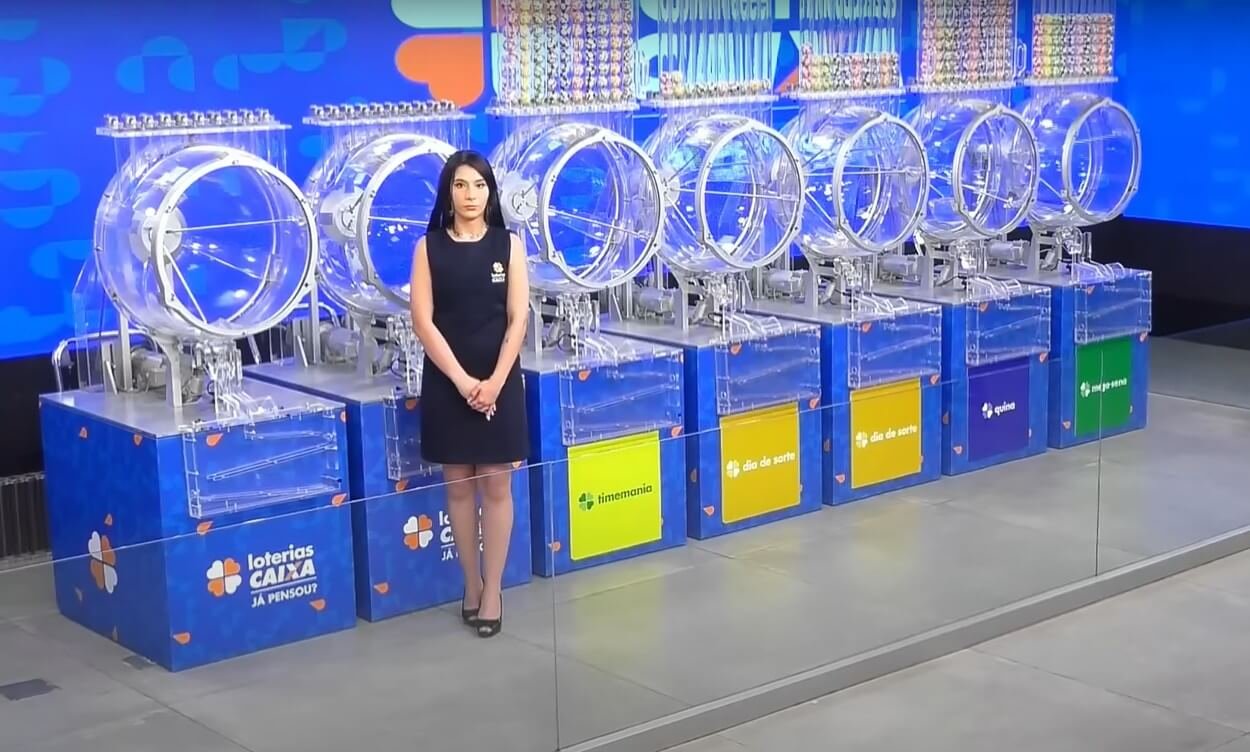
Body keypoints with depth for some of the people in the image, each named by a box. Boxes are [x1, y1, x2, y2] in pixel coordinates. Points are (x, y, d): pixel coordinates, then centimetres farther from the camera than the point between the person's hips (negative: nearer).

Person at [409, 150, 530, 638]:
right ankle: (471, 583, 21)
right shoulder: (429, 247, -1)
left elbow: (518, 320, -4)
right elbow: (423, 322, -6)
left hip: (499, 381, 0)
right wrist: (462, 380, -15)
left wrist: (494, 381, -14)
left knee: (496, 487, 3)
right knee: (458, 486, 7)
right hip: (447, 382, 0)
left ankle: (493, 590, 11)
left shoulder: (508, 244, 1)